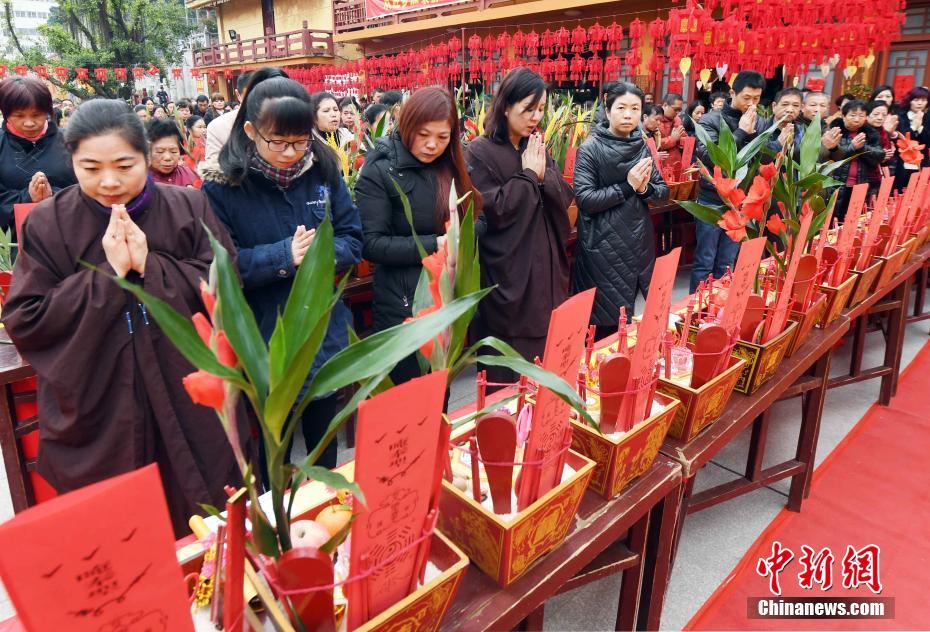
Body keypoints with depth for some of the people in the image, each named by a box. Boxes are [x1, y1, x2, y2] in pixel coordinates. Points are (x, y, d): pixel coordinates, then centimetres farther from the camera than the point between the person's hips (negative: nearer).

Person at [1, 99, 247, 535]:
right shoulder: (46, 225, -2)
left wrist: (150, 266, -18)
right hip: (97, 415, 0)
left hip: (190, 407, 1)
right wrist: (107, 273, -16)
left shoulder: (189, 209, -2)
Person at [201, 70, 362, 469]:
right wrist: (283, 256, -25)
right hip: (263, 345, -3)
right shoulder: (221, 186, -11)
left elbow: (353, 241, -1)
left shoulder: (323, 170, -3)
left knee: (325, 443, 24)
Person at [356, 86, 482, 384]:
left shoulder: (454, 167, 6)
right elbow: (371, 244, -17)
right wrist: (435, 245, -22)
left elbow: (479, 219, 8)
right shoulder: (379, 172, -12)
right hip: (403, 305, -5)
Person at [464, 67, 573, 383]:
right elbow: (494, 210, -17)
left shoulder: (538, 148, 11)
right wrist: (529, 175, -11)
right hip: (507, 274, -6)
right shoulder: (480, 152, -9)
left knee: (547, 353, 13)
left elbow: (564, 198, 6)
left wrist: (544, 175, -12)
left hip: (545, 267, 6)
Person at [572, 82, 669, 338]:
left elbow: (664, 190, 10)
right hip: (603, 245, -5)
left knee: (626, 317, 13)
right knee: (605, 322, 0)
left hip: (639, 240, 5)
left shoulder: (644, 146, 7)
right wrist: (627, 186, -17)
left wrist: (644, 188, -11)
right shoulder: (591, 148, -8)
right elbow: (583, 199, -16)